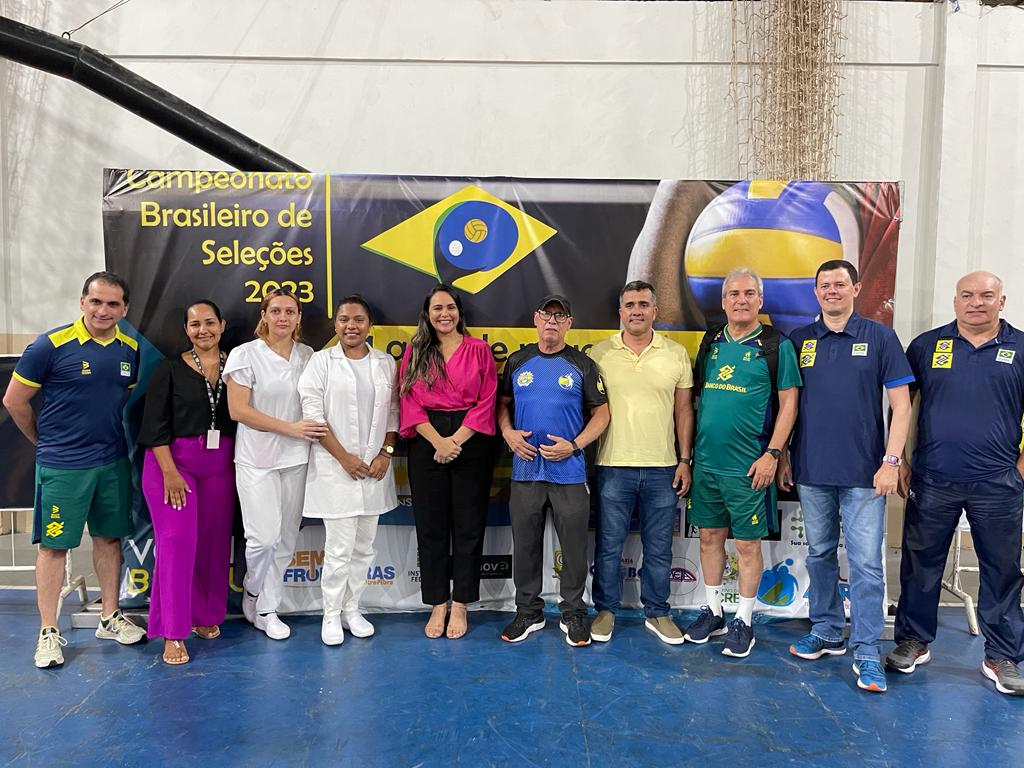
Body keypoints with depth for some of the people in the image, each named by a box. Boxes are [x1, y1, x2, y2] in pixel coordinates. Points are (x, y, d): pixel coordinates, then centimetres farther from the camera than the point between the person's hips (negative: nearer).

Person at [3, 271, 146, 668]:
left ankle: (110, 617, 28)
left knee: (109, 537, 14)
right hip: (62, 466, -5)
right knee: (54, 544, 5)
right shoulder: (51, 345, -13)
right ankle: (48, 632, 18)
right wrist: (45, 441, 6)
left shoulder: (131, 349, 1)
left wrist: (111, 437, 12)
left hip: (113, 461, 5)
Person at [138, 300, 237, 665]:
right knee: (177, 541, -4)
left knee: (214, 541, 8)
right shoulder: (170, 369, -2)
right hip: (173, 460, -3)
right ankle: (173, 633, 5)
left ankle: (206, 615, 26)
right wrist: (169, 472, -13)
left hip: (220, 464, 3)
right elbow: (155, 425, -6)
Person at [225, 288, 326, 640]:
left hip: (296, 458, 4)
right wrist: (291, 428, -14)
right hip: (257, 459, -4)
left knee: (285, 540, 9)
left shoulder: (307, 356, 7)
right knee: (264, 537, -9)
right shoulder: (245, 354, -5)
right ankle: (253, 591, 22)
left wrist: (317, 432, -4)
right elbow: (238, 410, -10)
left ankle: (266, 610, 25)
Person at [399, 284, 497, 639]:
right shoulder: (415, 351, 8)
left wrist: (456, 440, -12)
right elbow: (410, 402, 1)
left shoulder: (479, 350, 4)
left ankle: (460, 605, 17)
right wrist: (438, 441, -12)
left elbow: (487, 401, -2)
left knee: (468, 526, 4)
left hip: (472, 443, -1)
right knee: (431, 526, 6)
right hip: (426, 444, 1)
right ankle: (437, 605, 18)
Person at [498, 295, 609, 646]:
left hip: (569, 471, -2)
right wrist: (508, 433, -4)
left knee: (574, 546, 5)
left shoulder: (582, 365, 1)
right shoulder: (517, 361, 8)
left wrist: (574, 445, -13)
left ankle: (572, 614, 22)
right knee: (525, 545, 10)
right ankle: (528, 612, 26)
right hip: (525, 470, 2)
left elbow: (601, 413, 1)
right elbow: (503, 403, 15)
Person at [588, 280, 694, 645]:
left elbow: (683, 410, 8)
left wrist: (685, 460, 3)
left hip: (662, 468, 1)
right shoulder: (599, 354, 1)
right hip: (613, 465, -1)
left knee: (659, 548, 11)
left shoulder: (676, 353, 4)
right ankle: (605, 610, 25)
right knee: (609, 545, 9)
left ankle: (657, 612, 27)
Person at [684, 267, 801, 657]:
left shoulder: (776, 346, -4)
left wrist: (772, 453, -13)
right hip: (706, 461, 5)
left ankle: (744, 621, 19)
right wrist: (688, 454, 10)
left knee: (748, 543, 5)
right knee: (709, 536, 13)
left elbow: (788, 403, -5)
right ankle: (713, 612, 28)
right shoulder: (711, 343, 9)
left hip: (748, 465, -4)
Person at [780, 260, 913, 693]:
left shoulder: (880, 338, -1)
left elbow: (901, 404, -2)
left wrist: (891, 461, -9)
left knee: (866, 563, -1)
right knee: (819, 555, 14)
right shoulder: (797, 341, 5)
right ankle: (826, 632, 29)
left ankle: (866, 652, 8)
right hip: (812, 471, 3)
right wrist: (783, 457, 7)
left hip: (864, 474, -3)